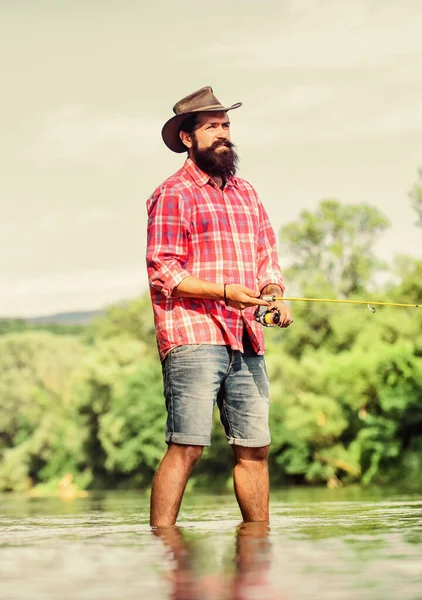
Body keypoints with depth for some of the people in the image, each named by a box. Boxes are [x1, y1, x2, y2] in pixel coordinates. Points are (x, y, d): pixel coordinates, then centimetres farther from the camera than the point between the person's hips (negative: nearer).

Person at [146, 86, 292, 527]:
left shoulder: (246, 193, 21)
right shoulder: (173, 194, -2)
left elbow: (267, 254, 24)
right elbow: (163, 273, -8)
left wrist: (274, 291, 2)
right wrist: (224, 292, -19)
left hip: (246, 341, 7)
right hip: (192, 339, -7)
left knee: (254, 448, 7)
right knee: (186, 447, -11)